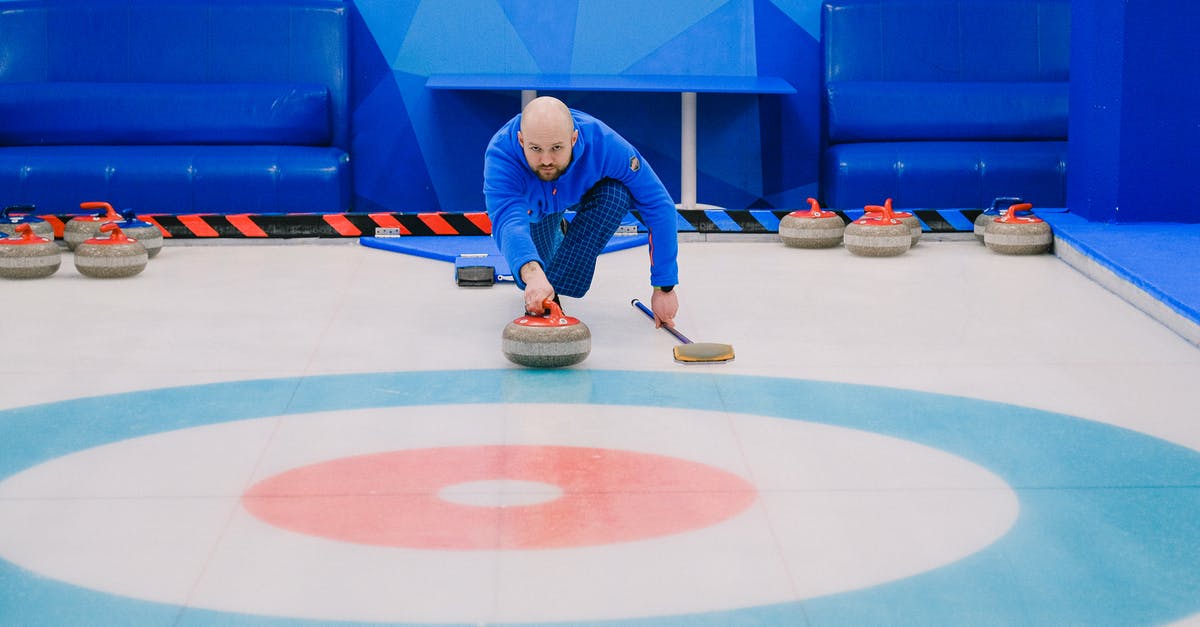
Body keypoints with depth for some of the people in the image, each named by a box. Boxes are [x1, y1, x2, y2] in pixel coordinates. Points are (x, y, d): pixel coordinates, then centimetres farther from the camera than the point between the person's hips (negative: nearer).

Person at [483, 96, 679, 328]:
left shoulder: (604, 143, -42)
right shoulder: (500, 154, -44)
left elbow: (659, 205, -35)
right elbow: (508, 220, -59)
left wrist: (664, 288, -36)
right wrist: (532, 273, -80)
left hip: (583, 193, 0)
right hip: (534, 205, 1)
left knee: (618, 193, -34)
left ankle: (555, 292, -25)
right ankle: (556, 236, 40)